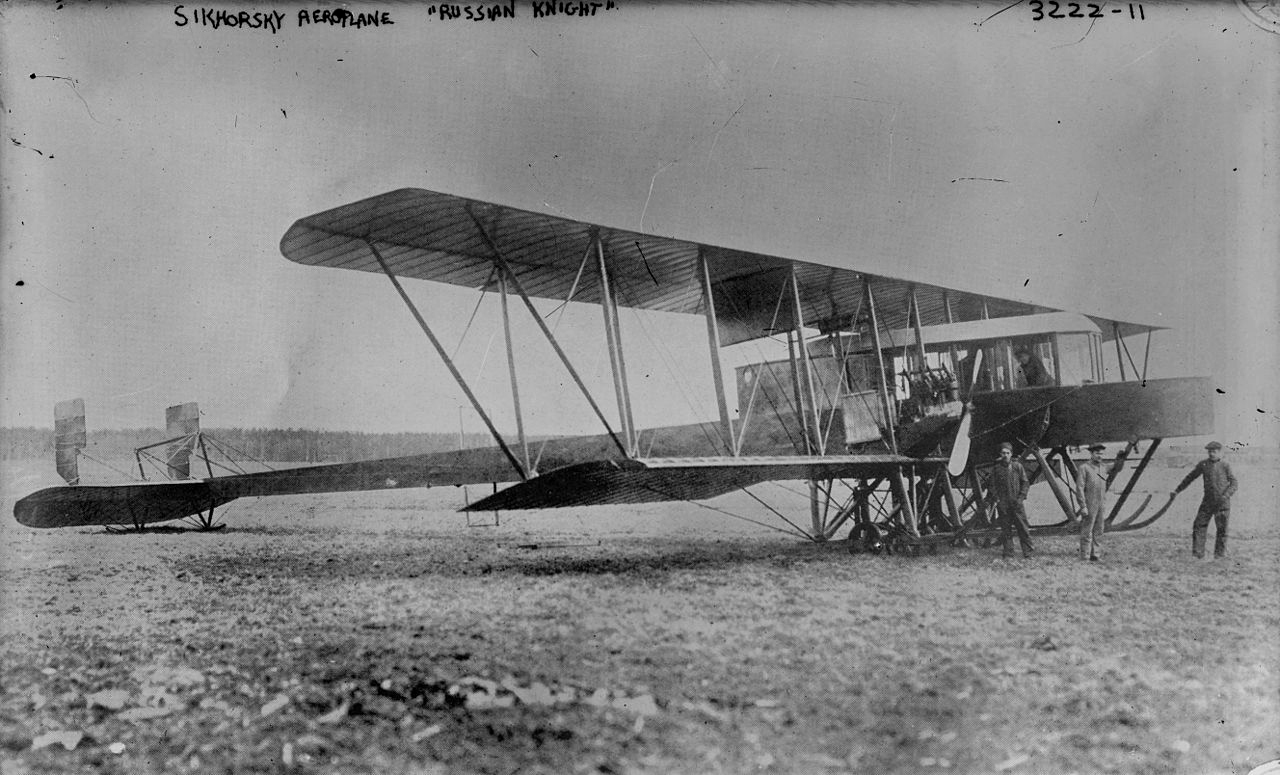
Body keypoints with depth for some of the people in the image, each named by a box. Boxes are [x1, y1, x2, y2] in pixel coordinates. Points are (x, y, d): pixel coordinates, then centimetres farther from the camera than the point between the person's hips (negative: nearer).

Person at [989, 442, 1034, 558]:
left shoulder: (1018, 466, 2)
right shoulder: (996, 468, 3)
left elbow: (1025, 483, 5)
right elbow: (991, 485, 9)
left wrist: (1021, 497, -4)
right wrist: (996, 498, -2)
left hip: (1016, 502, -1)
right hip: (1002, 504, 1)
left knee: (1022, 527, -3)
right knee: (1006, 529, 3)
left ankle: (1028, 551, 3)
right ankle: (1008, 553, 9)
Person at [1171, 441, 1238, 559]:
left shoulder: (1225, 465, -1)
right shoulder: (1203, 464, 6)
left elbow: (1234, 483, -5)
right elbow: (1190, 478, 14)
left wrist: (1226, 495, -21)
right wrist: (1177, 490, 15)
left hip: (1222, 502, -2)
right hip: (1208, 500, 2)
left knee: (1221, 528, 2)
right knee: (1199, 525, -5)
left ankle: (1220, 553, 14)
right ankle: (1198, 552, -3)